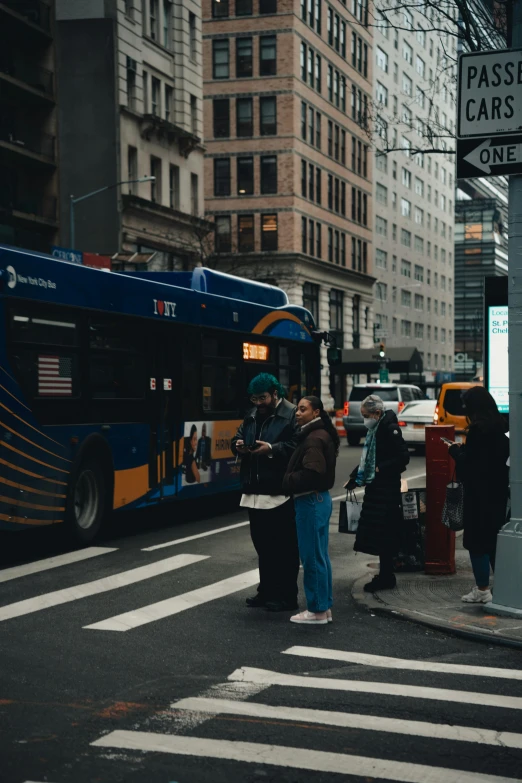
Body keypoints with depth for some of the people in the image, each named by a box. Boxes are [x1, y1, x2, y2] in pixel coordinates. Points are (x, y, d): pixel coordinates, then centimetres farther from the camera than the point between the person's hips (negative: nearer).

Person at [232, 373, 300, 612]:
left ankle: (286, 596, 5)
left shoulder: (291, 415, -8)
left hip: (280, 495, -8)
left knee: (284, 547, -2)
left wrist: (272, 449, -26)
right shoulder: (252, 415, 17)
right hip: (255, 493, 8)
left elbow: (297, 446, -17)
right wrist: (238, 445, -1)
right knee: (262, 545, 15)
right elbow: (238, 437, 22)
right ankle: (267, 591, 25)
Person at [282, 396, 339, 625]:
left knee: (312, 557, -4)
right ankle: (325, 607, 20)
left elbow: (311, 473, -26)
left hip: (311, 501, -11)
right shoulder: (317, 435, 16)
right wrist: (290, 481, 4)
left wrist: (287, 482, -13)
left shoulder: (315, 438, -16)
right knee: (320, 556, 14)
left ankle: (317, 610, 1)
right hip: (319, 498, 11)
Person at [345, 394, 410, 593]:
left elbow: (403, 457, -19)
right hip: (375, 487, 9)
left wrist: (382, 469, -17)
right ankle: (385, 575, 19)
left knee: (382, 533, -5)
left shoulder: (390, 429, -14)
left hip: (387, 489, -9)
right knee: (375, 532, 11)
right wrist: (354, 478, 19)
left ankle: (386, 577, 2)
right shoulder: (375, 430, 13)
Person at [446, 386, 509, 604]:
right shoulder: (500, 427, 8)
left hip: (480, 494, -9)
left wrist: (454, 449, -1)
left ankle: (482, 589, 2)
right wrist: (463, 448, 12)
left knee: (477, 539, -1)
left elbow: (467, 463, -18)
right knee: (495, 539, 15)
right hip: (497, 491, 9)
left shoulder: (478, 430, -18)